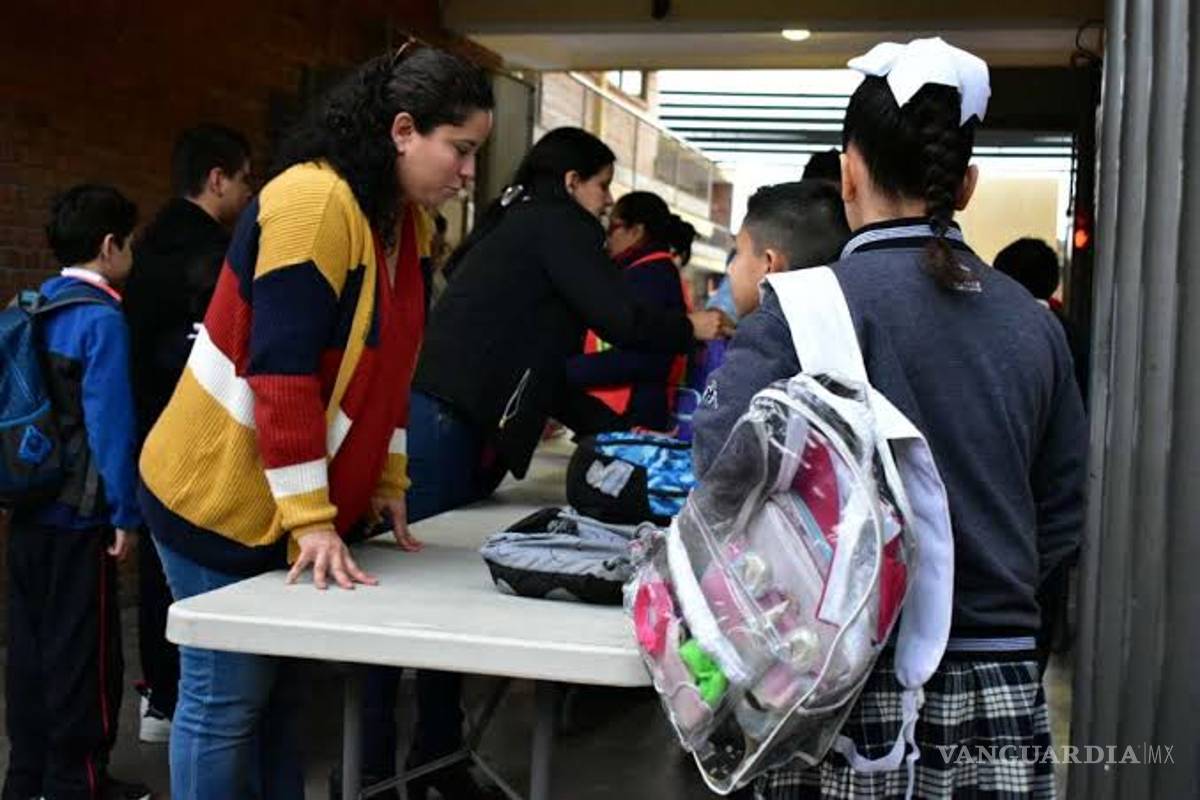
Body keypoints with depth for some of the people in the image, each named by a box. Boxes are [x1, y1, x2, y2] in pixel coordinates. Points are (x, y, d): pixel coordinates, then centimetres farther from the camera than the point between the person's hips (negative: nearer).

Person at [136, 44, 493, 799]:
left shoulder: (409, 221, 7)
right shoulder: (313, 203, -21)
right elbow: (283, 372, -25)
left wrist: (388, 482, 11)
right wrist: (310, 519, -24)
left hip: (309, 503, 9)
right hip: (224, 498, -8)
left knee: (276, 692, 14)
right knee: (226, 700, 0)